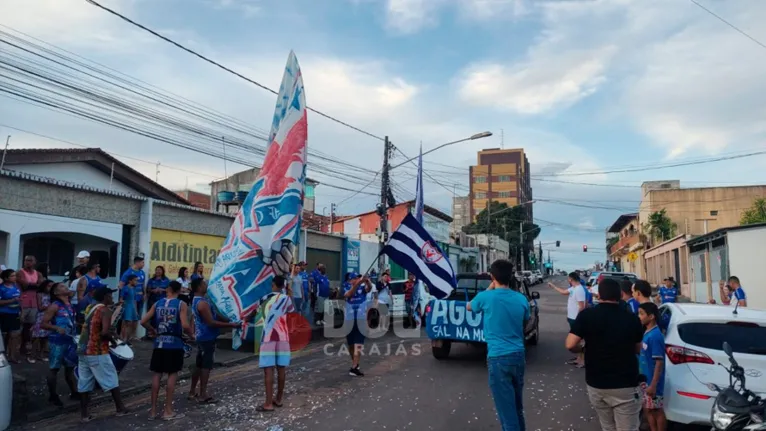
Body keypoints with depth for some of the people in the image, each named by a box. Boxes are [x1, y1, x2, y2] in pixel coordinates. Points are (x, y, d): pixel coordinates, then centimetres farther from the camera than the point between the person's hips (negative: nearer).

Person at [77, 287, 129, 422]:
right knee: (112, 381, 5)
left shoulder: (90, 307, 11)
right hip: (97, 353, -8)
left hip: (83, 350, 8)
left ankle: (84, 415, 15)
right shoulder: (105, 310, -14)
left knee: (84, 384, 10)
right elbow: (105, 332, -26)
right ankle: (120, 409, 15)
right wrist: (113, 341, -7)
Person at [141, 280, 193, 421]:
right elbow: (185, 325, -18)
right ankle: (168, 411, 9)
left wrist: (153, 331, 18)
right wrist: (191, 333, 1)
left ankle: (153, 410, 17)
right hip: (174, 344, -4)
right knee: (172, 375, 5)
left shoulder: (157, 303, 5)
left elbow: (143, 322, 2)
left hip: (159, 343, 4)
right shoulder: (182, 304, -7)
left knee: (157, 375, 11)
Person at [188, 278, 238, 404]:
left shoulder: (197, 301, 12)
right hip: (207, 337, -10)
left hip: (202, 336, 10)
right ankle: (203, 395, 4)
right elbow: (211, 322, -25)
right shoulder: (202, 303, -21)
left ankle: (192, 392, 25)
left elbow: (214, 315, 16)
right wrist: (231, 325, -22)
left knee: (199, 364, 16)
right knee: (206, 366, -2)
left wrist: (229, 320, 9)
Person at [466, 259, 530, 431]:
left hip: (498, 358, -5)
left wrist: (490, 288, 12)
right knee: (517, 406, 21)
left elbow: (469, 307, 12)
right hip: (518, 355, 5)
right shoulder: (522, 299, 0)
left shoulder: (486, 297, -11)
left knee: (506, 409, 1)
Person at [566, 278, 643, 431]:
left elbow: (570, 345, -13)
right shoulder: (632, 318, -1)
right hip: (625, 385, -1)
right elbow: (638, 350, 12)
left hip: (596, 383, 1)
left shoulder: (586, 315, -8)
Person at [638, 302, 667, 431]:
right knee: (647, 408, 18)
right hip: (645, 379, 9)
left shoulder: (655, 335, -22)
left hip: (652, 381, -9)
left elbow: (659, 362, -22)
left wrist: (653, 385, -22)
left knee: (657, 410, 6)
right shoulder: (646, 332, 5)